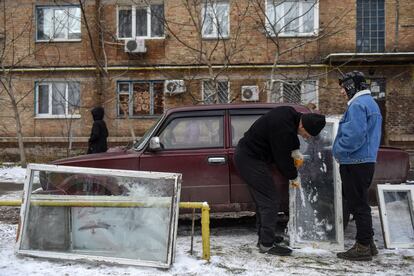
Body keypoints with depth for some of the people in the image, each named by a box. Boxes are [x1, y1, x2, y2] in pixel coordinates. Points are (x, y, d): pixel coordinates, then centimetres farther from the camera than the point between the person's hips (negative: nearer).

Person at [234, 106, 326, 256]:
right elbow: (282, 158, -19)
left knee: (263, 199, 16)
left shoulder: (290, 114, -1)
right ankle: (267, 244, -2)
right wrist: (294, 177, -2)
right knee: (269, 200, -9)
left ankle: (264, 237, 26)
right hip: (250, 159, -10)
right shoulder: (282, 127, -29)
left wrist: (295, 151, 4)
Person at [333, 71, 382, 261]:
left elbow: (354, 135, -24)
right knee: (359, 203, 17)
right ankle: (368, 243, 24)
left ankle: (363, 247, 4)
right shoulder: (370, 103, 19)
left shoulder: (358, 105, -14)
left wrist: (339, 151, -10)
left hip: (355, 163, -10)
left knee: (357, 205, -3)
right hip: (366, 161, 10)